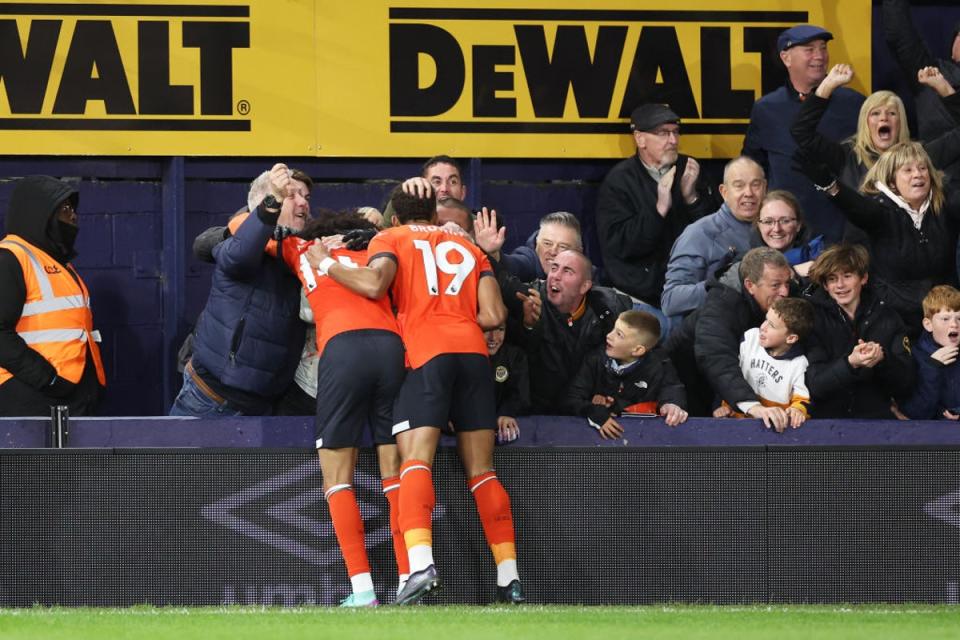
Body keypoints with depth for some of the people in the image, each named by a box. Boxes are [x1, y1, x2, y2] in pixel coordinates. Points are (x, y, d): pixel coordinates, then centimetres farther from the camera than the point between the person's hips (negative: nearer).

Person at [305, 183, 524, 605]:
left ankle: (421, 563, -34)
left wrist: (325, 264, 6)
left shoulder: (391, 239, 13)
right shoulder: (468, 248, 24)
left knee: (415, 461, -12)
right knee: (481, 471, 8)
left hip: (427, 353, -4)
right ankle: (509, 579, 3)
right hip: (474, 351, 4)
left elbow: (374, 285, -8)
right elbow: (493, 315, 12)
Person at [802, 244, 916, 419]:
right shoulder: (813, 317, 2)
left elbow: (905, 385, 4)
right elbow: (815, 385, -6)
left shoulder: (887, 317, 7)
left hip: (876, 418, 1)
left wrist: (882, 358, -14)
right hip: (824, 419, -1)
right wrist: (851, 363, -22)